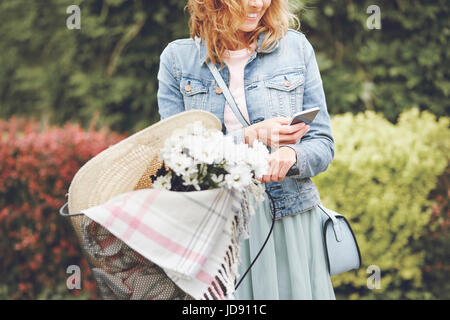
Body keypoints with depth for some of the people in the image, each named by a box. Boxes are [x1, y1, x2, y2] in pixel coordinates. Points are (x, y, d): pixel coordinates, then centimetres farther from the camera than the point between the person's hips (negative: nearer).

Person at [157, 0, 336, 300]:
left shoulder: (296, 47, 4)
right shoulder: (177, 58, 2)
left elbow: (322, 144, 4)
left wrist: (290, 155, -19)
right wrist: (251, 136, -15)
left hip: (290, 228, 1)